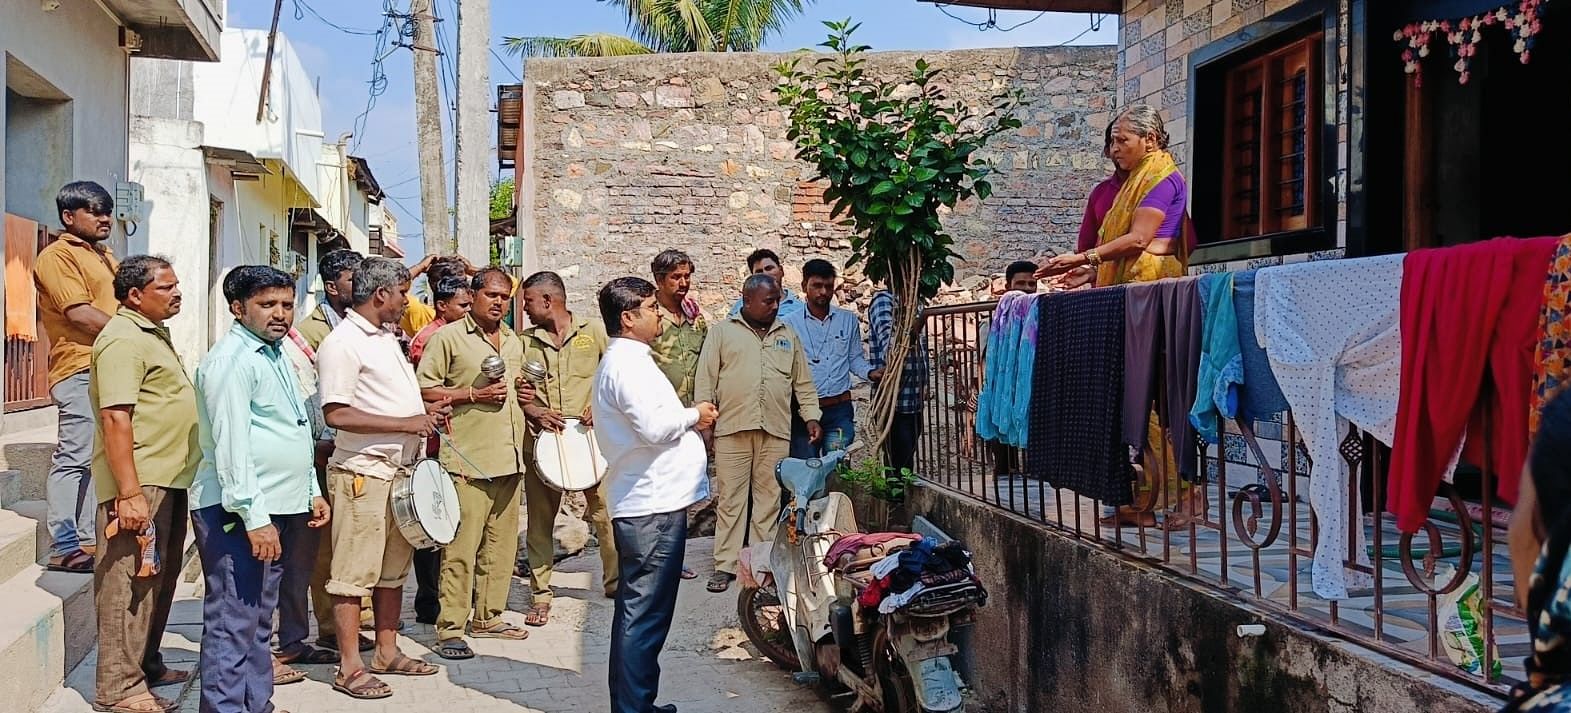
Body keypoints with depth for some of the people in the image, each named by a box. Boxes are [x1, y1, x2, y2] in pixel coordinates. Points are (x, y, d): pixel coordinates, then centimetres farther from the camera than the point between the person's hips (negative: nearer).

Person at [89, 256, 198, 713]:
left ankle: (148, 666, 30)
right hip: (139, 485, -10)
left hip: (168, 479, 10)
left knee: (159, 580, 18)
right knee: (129, 583, -4)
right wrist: (129, 493, -26)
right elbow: (116, 420, -22)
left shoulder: (153, 333, 16)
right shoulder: (123, 339, -15)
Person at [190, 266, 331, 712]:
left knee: (259, 619, 16)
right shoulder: (232, 360, -13)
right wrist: (254, 517, -23)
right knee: (233, 624, -6)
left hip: (277, 509, 10)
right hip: (238, 513, -10)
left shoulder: (276, 354, 17)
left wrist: (312, 491, 21)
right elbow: (231, 444, -19)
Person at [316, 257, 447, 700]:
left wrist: (426, 412, 8)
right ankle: (350, 668, 5)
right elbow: (337, 414, -22)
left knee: (394, 566, 16)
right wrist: (405, 423, -21)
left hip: (399, 470, 9)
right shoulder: (342, 343, -14)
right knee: (354, 571, -2)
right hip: (363, 472, -9)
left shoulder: (386, 337, 15)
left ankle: (387, 653, 27)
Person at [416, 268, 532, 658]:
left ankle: (487, 617, 23)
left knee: (501, 544, 11)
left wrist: (524, 395, 11)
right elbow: (423, 389, -8)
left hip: (509, 458, 7)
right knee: (461, 547, -8)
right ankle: (450, 629, -2)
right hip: (468, 460, -7)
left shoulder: (513, 341, 19)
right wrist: (472, 395, -15)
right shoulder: (448, 338, -3)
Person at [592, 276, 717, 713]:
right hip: (653, 506, -11)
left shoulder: (624, 360, 18)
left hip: (648, 502, 11)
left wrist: (687, 416, 9)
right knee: (645, 615, -6)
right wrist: (694, 416, -8)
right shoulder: (627, 364, -15)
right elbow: (655, 426, -25)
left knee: (638, 612, 17)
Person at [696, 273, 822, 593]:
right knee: (730, 498, 0)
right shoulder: (722, 332, 6)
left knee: (769, 499, 4)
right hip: (732, 429, -2)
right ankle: (725, 565, 6)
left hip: (775, 432, 3)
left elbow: (804, 382, 18)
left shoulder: (787, 335, 16)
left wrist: (811, 417, 9)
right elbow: (706, 380, 3)